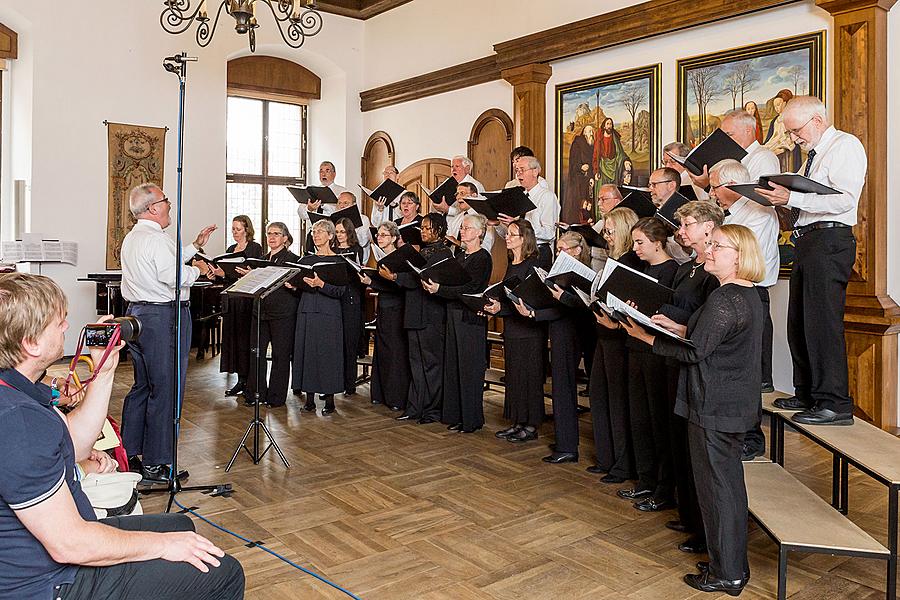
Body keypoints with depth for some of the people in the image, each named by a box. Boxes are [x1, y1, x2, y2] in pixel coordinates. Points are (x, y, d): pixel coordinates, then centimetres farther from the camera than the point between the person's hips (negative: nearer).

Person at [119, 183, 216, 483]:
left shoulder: (132, 238, 17)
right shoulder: (157, 239, -16)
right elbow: (174, 277, -25)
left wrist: (195, 246, 26)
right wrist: (198, 270, -7)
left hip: (137, 313, 10)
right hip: (164, 317, -10)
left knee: (142, 386, 17)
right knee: (166, 390, -4)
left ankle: (130, 455, 24)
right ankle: (155, 464, 2)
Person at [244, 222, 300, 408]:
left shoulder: (292, 259, -3)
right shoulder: (262, 259, 17)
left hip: (283, 313, -6)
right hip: (260, 310, 6)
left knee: (280, 354, 2)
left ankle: (276, 397, 13)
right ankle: (256, 393, 19)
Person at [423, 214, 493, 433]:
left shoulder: (482, 257, -9)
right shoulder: (460, 256, 17)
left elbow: (469, 289, -19)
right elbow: (451, 283, 14)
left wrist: (439, 289, -25)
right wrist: (433, 286, -3)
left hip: (471, 317, -8)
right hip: (453, 314, 8)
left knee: (469, 368, -2)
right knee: (453, 366, 11)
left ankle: (471, 419, 7)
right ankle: (456, 415, 21)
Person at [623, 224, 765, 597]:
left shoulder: (724, 299, -21)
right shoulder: (749, 296, 11)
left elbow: (694, 352, -21)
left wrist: (646, 337, -15)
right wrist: (678, 328, 10)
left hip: (714, 409, -10)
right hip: (736, 406, 10)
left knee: (716, 486, 1)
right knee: (730, 483, 18)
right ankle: (734, 565, 31)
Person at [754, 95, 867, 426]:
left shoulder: (845, 145, -5)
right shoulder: (814, 154, 23)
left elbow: (845, 198, -18)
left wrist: (792, 198, -20)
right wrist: (782, 197, 6)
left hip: (829, 240, -10)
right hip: (807, 240, 10)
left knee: (822, 322, -11)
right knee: (799, 323, 11)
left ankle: (835, 403, -5)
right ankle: (808, 394, 21)